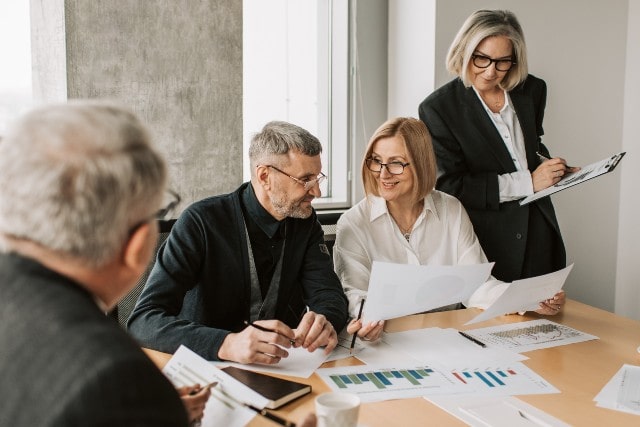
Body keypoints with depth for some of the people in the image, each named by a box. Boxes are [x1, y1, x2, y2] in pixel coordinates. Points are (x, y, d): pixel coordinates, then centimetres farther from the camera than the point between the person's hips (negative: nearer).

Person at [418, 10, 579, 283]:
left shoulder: (531, 91, 5)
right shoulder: (438, 108, -11)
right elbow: (450, 186, -15)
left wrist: (553, 169, 0)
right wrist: (527, 182, -17)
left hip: (539, 237, 5)